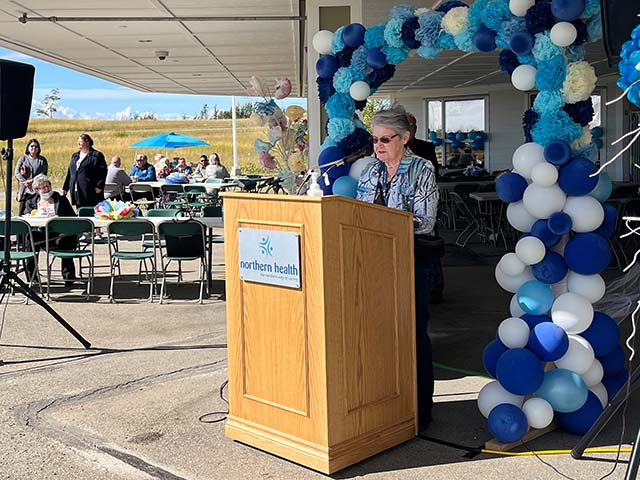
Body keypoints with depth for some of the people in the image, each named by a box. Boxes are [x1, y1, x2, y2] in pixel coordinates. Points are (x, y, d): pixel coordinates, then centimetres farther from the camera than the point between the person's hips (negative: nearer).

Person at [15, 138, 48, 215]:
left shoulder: (42, 160, 9)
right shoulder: (23, 159, 12)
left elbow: (43, 174, -1)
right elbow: (17, 172, 2)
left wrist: (31, 181, -14)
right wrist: (25, 182, -13)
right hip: (25, 190, 1)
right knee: (22, 212, -3)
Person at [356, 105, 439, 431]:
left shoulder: (422, 171, -6)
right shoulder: (371, 172, 12)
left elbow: (424, 222, -15)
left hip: (411, 261, -5)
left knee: (413, 333, 1)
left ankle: (420, 410, 13)